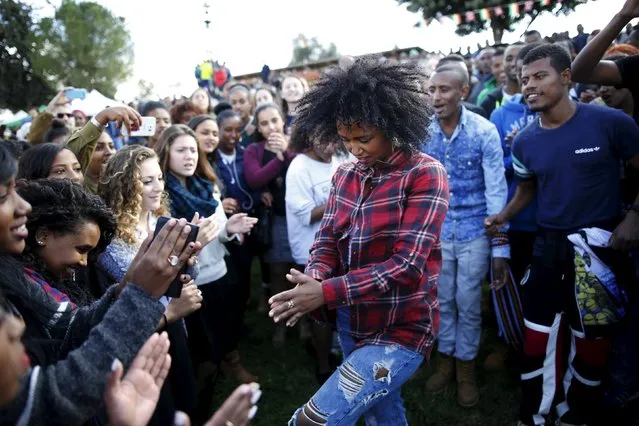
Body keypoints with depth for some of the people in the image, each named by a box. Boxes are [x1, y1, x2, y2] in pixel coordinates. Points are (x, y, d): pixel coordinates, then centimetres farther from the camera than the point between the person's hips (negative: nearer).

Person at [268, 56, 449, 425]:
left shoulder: (425, 174, -15)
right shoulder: (345, 176, 4)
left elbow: (406, 264, -22)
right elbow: (327, 242, 2)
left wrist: (327, 292, -28)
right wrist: (313, 282, -20)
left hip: (402, 330, -6)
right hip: (353, 326, 6)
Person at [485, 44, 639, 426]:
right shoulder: (525, 142, 1)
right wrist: (505, 215, -1)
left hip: (601, 244, -3)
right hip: (549, 245, 3)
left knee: (591, 337, 14)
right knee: (537, 334, 9)